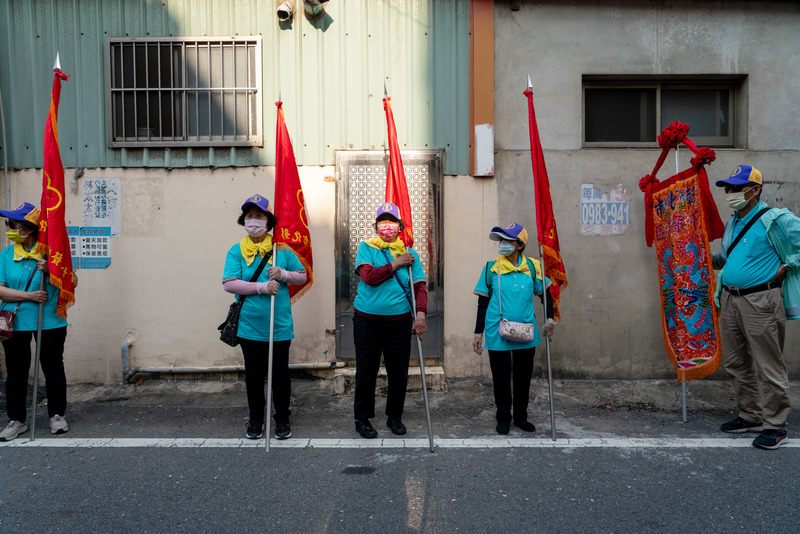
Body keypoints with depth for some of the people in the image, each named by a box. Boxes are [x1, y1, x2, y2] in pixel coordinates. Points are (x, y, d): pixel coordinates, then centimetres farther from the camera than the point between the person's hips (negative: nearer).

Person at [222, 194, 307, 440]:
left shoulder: (282, 249, 3)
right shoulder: (236, 251, 0)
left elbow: (302, 275, 7)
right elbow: (229, 283, -10)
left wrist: (284, 274, -14)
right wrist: (262, 287, -19)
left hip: (279, 325, 0)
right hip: (249, 326, 0)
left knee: (280, 373, 6)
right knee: (253, 374, 10)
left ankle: (282, 419, 22)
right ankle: (256, 419, 26)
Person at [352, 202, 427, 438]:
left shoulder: (409, 253, 8)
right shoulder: (366, 247, 1)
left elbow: (419, 286, 1)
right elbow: (368, 276, -15)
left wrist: (420, 313, -13)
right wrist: (395, 264, -11)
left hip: (399, 321, 2)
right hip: (367, 320, -2)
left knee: (399, 373, 7)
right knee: (366, 371, 7)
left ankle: (395, 417, 27)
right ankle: (362, 418, 23)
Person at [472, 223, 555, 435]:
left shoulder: (532, 267, 1)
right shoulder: (491, 268, -1)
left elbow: (545, 294, 13)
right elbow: (483, 302, 4)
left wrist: (549, 318, -2)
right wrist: (478, 332, 3)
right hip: (497, 333, -1)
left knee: (523, 376, 11)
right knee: (501, 377, 7)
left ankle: (520, 416, 29)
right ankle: (503, 417, 25)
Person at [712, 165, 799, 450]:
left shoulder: (774, 220, -10)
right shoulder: (732, 224, 16)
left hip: (760, 302, -8)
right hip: (730, 301, 9)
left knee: (769, 367, 0)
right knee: (736, 364, 15)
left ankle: (775, 426, 12)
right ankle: (750, 417, 29)